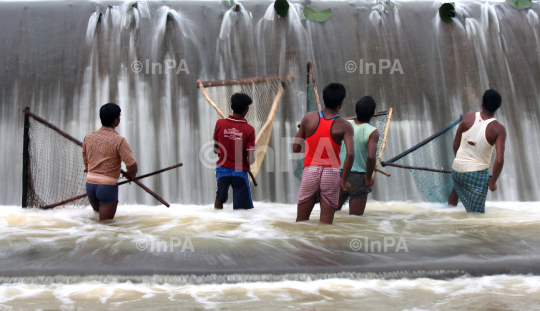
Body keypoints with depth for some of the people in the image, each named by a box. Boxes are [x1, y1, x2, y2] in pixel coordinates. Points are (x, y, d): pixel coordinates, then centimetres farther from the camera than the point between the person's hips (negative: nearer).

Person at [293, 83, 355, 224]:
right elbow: (350, 154, -17)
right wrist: (344, 179, -7)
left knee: (301, 221, 12)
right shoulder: (344, 126, -5)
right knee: (326, 223, 4)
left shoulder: (308, 118, 1)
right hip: (331, 174, -1)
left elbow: (296, 148, 2)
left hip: (310, 172, 2)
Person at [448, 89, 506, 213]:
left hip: (457, 169, 5)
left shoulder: (468, 117, -4)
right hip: (477, 174, -5)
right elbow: (499, 160, -21)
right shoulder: (498, 129, -13)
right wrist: (493, 182, -7)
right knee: (475, 213, 9)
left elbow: (455, 145, 3)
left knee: (457, 187, 39)